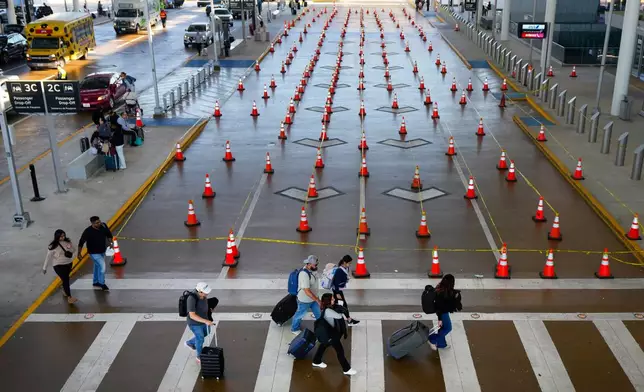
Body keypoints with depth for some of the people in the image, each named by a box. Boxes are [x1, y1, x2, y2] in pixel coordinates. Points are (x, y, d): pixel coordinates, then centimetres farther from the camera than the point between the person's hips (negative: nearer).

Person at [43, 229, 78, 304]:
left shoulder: (68, 242, -5)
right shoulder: (53, 246, -16)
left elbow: (74, 250, 6)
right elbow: (48, 257, -10)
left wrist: (70, 253, -18)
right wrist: (44, 267, -6)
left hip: (68, 263, 5)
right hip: (58, 265, -5)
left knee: (66, 278, 20)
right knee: (65, 279, -12)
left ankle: (64, 291, 46)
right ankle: (69, 297, -10)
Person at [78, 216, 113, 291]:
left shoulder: (103, 226, -15)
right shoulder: (88, 231, -28)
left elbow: (108, 234, 5)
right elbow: (81, 242, -19)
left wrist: (110, 241, -5)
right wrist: (79, 253, -16)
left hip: (102, 251, 6)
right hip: (94, 253, -6)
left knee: (97, 266, 22)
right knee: (102, 266, -11)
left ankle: (96, 282, 41)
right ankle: (102, 283, 9)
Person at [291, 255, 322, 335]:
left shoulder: (311, 270, -8)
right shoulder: (304, 274, -36)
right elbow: (307, 291, -37)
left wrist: (316, 298, 20)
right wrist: (318, 300, -33)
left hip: (313, 298, 7)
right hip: (305, 300, -7)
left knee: (318, 313, 22)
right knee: (300, 314, 17)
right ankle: (294, 329, 42)